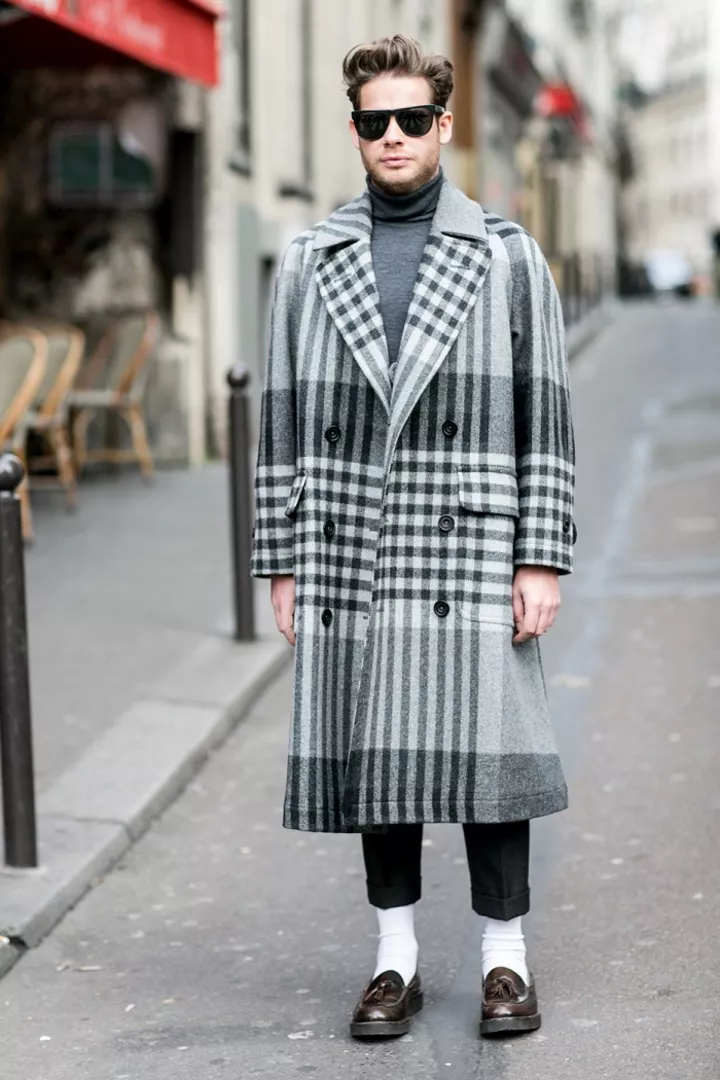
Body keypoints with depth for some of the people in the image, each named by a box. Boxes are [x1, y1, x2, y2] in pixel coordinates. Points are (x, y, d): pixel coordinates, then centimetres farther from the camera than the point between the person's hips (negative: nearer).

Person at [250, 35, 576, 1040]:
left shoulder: (506, 256, 4)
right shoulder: (310, 263, 9)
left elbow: (545, 417, 2)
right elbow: (285, 418, 9)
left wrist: (542, 559, -5)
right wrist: (283, 563, 5)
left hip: (470, 550, -2)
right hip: (351, 552, 2)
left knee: (484, 747, -2)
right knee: (369, 752, 6)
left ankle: (505, 956, 12)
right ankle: (397, 957, 19)